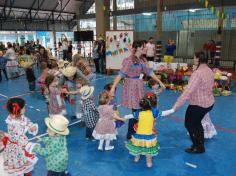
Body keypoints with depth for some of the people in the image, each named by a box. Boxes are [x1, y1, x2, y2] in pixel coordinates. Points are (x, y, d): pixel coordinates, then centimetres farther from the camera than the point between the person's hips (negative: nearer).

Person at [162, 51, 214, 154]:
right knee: (197, 123, 28)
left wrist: (173, 109, -36)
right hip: (209, 103, 8)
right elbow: (208, 87, 7)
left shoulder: (197, 73, -27)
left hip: (198, 105, -8)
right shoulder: (209, 70, -1)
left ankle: (198, 147, 30)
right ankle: (200, 145, 45)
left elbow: (187, 92, -34)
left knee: (189, 124, 15)